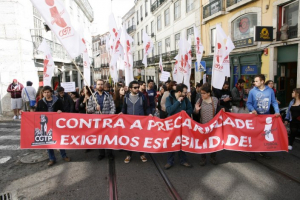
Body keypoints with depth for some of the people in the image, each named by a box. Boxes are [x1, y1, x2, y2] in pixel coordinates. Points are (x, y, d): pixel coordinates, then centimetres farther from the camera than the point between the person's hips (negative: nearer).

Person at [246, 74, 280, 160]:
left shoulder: (270, 90, -2)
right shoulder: (252, 91, -7)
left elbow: (274, 102, 3)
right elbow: (249, 103, -6)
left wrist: (277, 111, -9)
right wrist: (252, 110, -23)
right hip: (255, 116, -2)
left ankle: (263, 151, 26)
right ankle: (252, 152, 15)